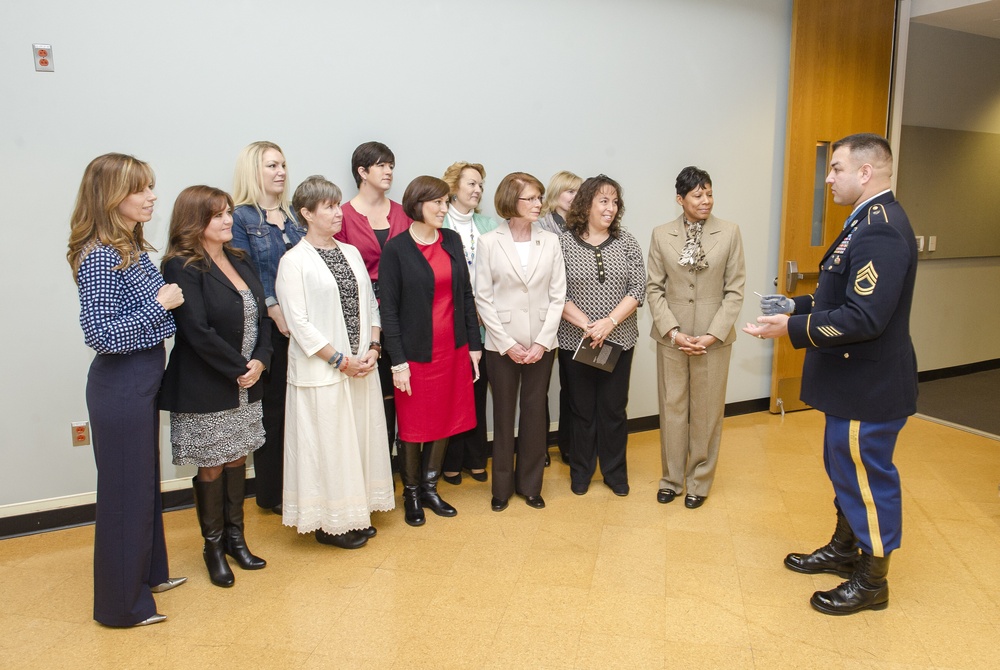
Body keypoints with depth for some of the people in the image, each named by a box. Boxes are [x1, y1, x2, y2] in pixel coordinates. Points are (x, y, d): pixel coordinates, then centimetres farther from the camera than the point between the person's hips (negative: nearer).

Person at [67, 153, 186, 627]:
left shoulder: (133, 248, 8)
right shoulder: (100, 257, -21)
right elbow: (100, 333, -24)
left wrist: (167, 298, 3)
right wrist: (159, 304, -19)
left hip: (143, 379, 9)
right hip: (119, 385, -9)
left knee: (146, 481, 21)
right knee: (124, 489, 4)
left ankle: (148, 572, 40)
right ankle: (122, 603, 21)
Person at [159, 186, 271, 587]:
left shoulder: (239, 260, 10)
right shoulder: (182, 267, -13)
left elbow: (262, 315, 7)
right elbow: (198, 331, -20)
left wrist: (260, 361, -8)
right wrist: (239, 369, -16)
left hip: (246, 385, 7)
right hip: (206, 391, -6)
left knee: (238, 460, 15)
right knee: (212, 468, 6)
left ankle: (235, 537, 31)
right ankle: (213, 547, 24)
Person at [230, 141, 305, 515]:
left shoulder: (294, 214, 14)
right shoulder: (242, 217, -3)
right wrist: (277, 312, -18)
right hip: (269, 328, -5)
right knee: (272, 405, 4)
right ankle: (270, 492, 18)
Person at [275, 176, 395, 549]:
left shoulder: (351, 253, 11)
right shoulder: (294, 260, -8)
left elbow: (369, 303, 12)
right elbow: (298, 322, -13)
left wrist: (372, 347, -3)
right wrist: (340, 360, -14)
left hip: (362, 366, 6)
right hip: (321, 370, -6)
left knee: (361, 436, 13)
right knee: (327, 444, 2)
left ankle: (357, 513, 28)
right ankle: (330, 522, 18)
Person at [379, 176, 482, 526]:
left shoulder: (452, 240, 6)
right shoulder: (396, 249, -7)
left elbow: (466, 294, 9)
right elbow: (388, 308, -9)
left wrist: (474, 344, 6)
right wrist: (398, 361, -13)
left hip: (453, 349, 5)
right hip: (416, 351, -4)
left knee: (445, 421, 12)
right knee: (413, 426, 7)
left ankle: (429, 487, 30)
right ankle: (411, 494, 26)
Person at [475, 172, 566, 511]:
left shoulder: (550, 241, 1)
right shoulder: (489, 242, -4)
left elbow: (557, 296, 1)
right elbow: (483, 298, -5)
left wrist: (541, 342, -7)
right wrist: (507, 343, -9)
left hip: (540, 343, 2)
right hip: (502, 344, -2)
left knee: (535, 413, 9)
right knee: (503, 414, 9)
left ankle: (530, 484, 26)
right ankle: (502, 485, 25)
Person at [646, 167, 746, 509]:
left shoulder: (729, 232, -2)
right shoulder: (661, 235, 0)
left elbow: (734, 290, -3)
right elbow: (654, 288, 0)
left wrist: (713, 334, -11)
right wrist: (673, 332, -10)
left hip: (714, 338, -1)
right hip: (671, 337, 1)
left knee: (706, 412, 8)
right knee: (672, 409, 10)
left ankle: (699, 481, 24)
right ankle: (671, 478, 26)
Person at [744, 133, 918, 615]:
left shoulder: (882, 230, -24)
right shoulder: (869, 221, 10)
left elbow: (864, 317, -30)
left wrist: (791, 329, -25)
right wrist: (798, 307, 7)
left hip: (869, 386, -10)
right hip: (852, 381, 10)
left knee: (868, 478, 6)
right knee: (844, 469, 23)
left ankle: (872, 582, 24)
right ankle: (843, 549, 42)